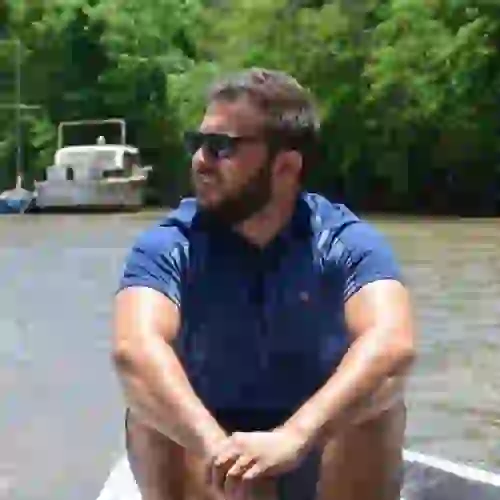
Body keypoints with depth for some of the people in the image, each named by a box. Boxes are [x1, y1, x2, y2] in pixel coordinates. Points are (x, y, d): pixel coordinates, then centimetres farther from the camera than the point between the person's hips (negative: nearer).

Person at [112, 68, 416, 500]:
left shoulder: (346, 243, -14)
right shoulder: (169, 245, -12)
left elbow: (392, 344, -34)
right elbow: (134, 348, -33)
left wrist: (292, 438, -50)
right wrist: (216, 447, -49)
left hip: (320, 462, 0)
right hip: (207, 456, 0)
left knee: (377, 403, -28)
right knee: (153, 413, -28)